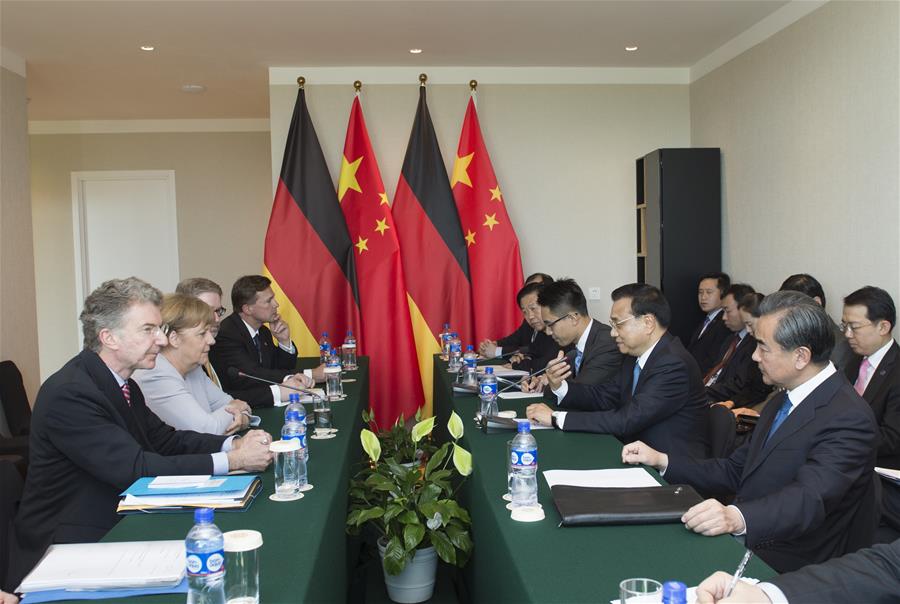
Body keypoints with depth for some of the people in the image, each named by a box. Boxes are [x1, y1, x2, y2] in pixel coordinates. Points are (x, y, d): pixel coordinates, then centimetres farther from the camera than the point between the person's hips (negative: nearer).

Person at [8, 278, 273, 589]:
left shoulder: (123, 384, 6)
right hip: (69, 549, -8)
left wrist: (234, 444, -10)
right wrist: (231, 461, -26)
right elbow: (135, 469, -27)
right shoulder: (69, 394, -22)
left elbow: (165, 440, 7)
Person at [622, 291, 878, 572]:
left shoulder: (849, 419, -17)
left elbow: (810, 497, -31)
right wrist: (661, 460, 8)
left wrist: (738, 517, -47)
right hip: (746, 545, 8)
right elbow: (735, 472, 16)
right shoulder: (781, 403, 13)